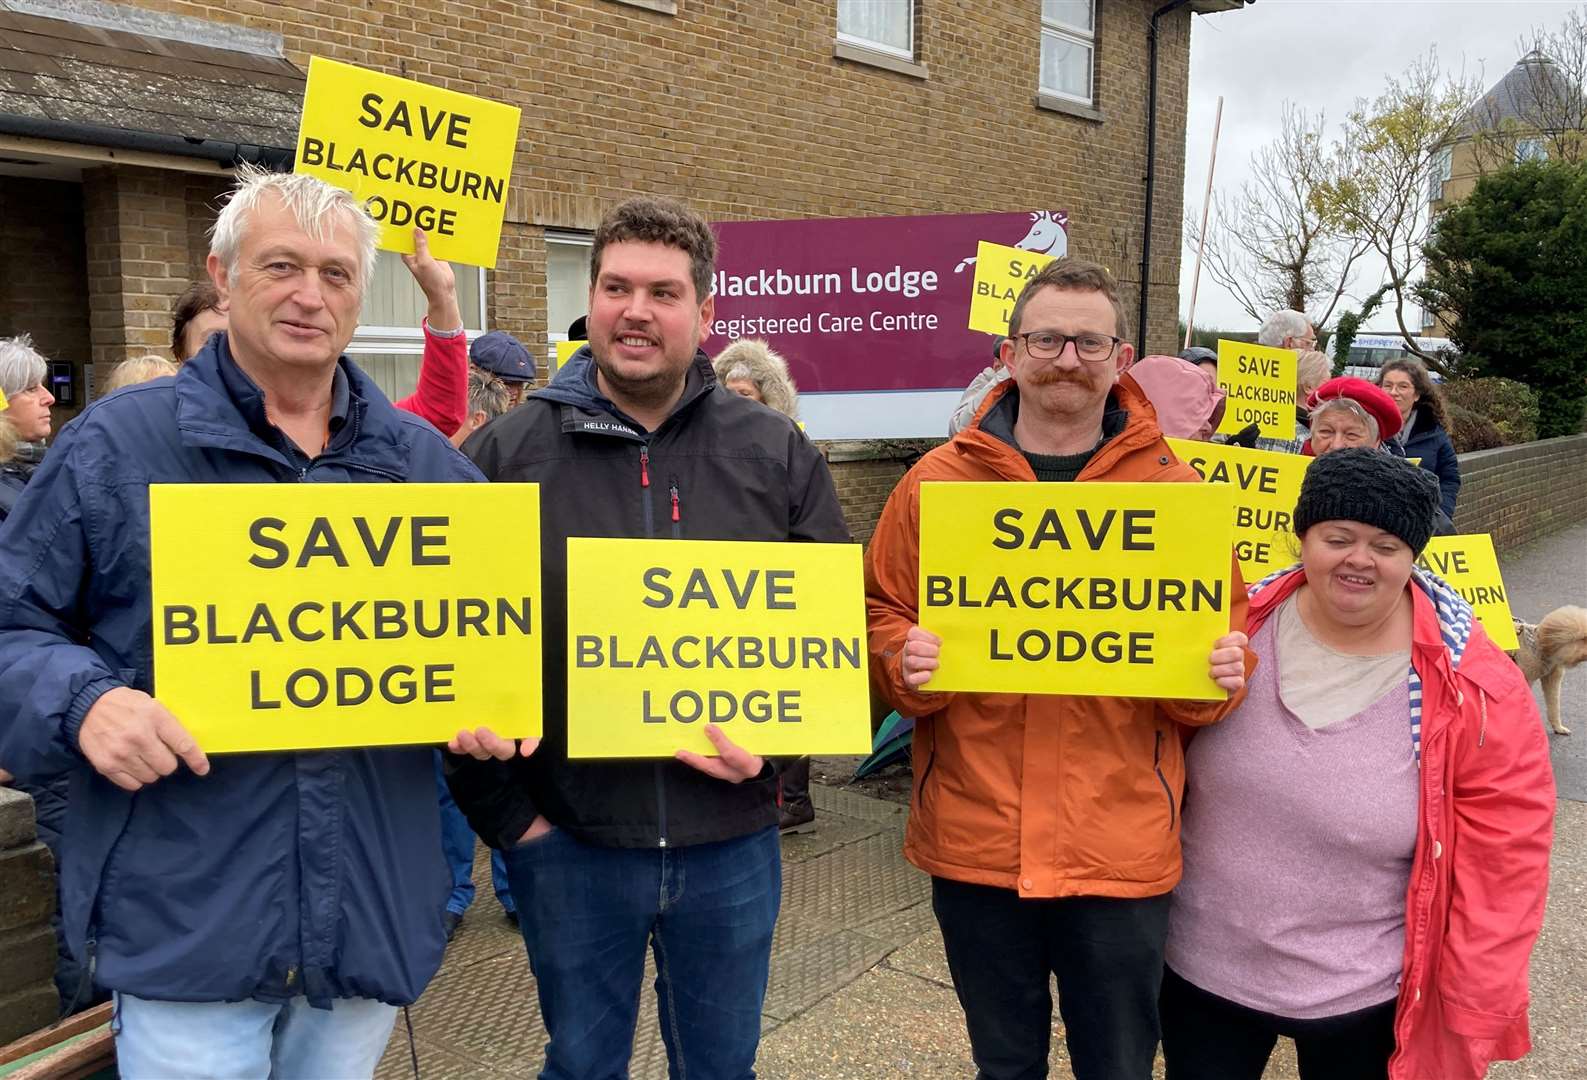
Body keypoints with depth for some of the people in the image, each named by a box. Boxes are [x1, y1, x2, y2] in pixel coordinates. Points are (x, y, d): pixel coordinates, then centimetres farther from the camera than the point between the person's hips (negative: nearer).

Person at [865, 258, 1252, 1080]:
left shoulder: (1176, 488, 1)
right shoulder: (936, 481, 0)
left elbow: (1220, 630, 6)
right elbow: (880, 620, 4)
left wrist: (1219, 671, -16)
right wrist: (905, 661, -17)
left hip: (1122, 851, 0)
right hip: (975, 843, 1)